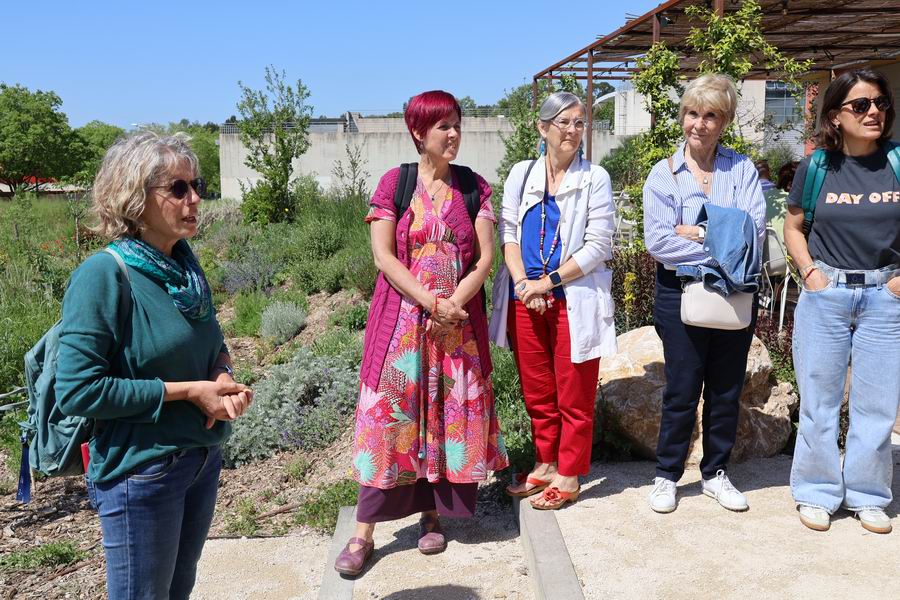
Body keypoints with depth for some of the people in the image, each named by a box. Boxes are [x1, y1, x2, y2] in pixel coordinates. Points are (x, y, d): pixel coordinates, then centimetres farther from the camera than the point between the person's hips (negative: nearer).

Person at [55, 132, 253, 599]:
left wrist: (224, 377, -7)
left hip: (203, 458, 7)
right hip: (141, 472, -7)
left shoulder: (185, 263, 2)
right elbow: (77, 391, -22)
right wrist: (187, 390, -20)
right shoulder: (103, 276, -19)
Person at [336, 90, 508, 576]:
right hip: (402, 317, -2)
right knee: (389, 413, -2)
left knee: (449, 411, 6)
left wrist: (454, 304, -15)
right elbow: (383, 256, -7)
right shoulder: (393, 183, 0)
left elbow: (485, 257, 0)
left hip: (459, 321, 2)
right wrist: (432, 301, -16)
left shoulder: (474, 187, 6)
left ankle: (432, 513, 23)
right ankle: (364, 532, 7)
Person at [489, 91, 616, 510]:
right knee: (536, 391, 13)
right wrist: (523, 284, -10)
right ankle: (545, 464, 29)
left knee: (574, 396, 5)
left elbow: (598, 245, -7)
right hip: (525, 299, 4)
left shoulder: (595, 178, -1)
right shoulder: (521, 174, 9)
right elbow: (507, 233, 4)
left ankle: (568, 476, 18)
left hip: (574, 300, -3)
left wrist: (548, 282, -13)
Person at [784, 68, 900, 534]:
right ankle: (817, 493, 22)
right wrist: (809, 271, -3)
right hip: (825, 296, 0)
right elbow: (793, 226, 11)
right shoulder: (816, 168, 1)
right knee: (819, 402, 7)